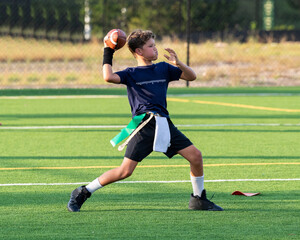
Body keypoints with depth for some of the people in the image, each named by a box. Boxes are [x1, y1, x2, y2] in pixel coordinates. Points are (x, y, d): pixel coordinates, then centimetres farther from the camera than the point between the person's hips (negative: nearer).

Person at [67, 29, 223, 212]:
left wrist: (178, 64, -2)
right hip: (144, 125, -5)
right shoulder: (131, 74, 5)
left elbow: (192, 76, 16)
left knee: (195, 156, -5)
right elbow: (109, 77, -13)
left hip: (164, 123, 5)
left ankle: (199, 200, 12)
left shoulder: (163, 68, 17)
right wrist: (108, 56, 1)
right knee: (125, 171, -11)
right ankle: (82, 193, 2)